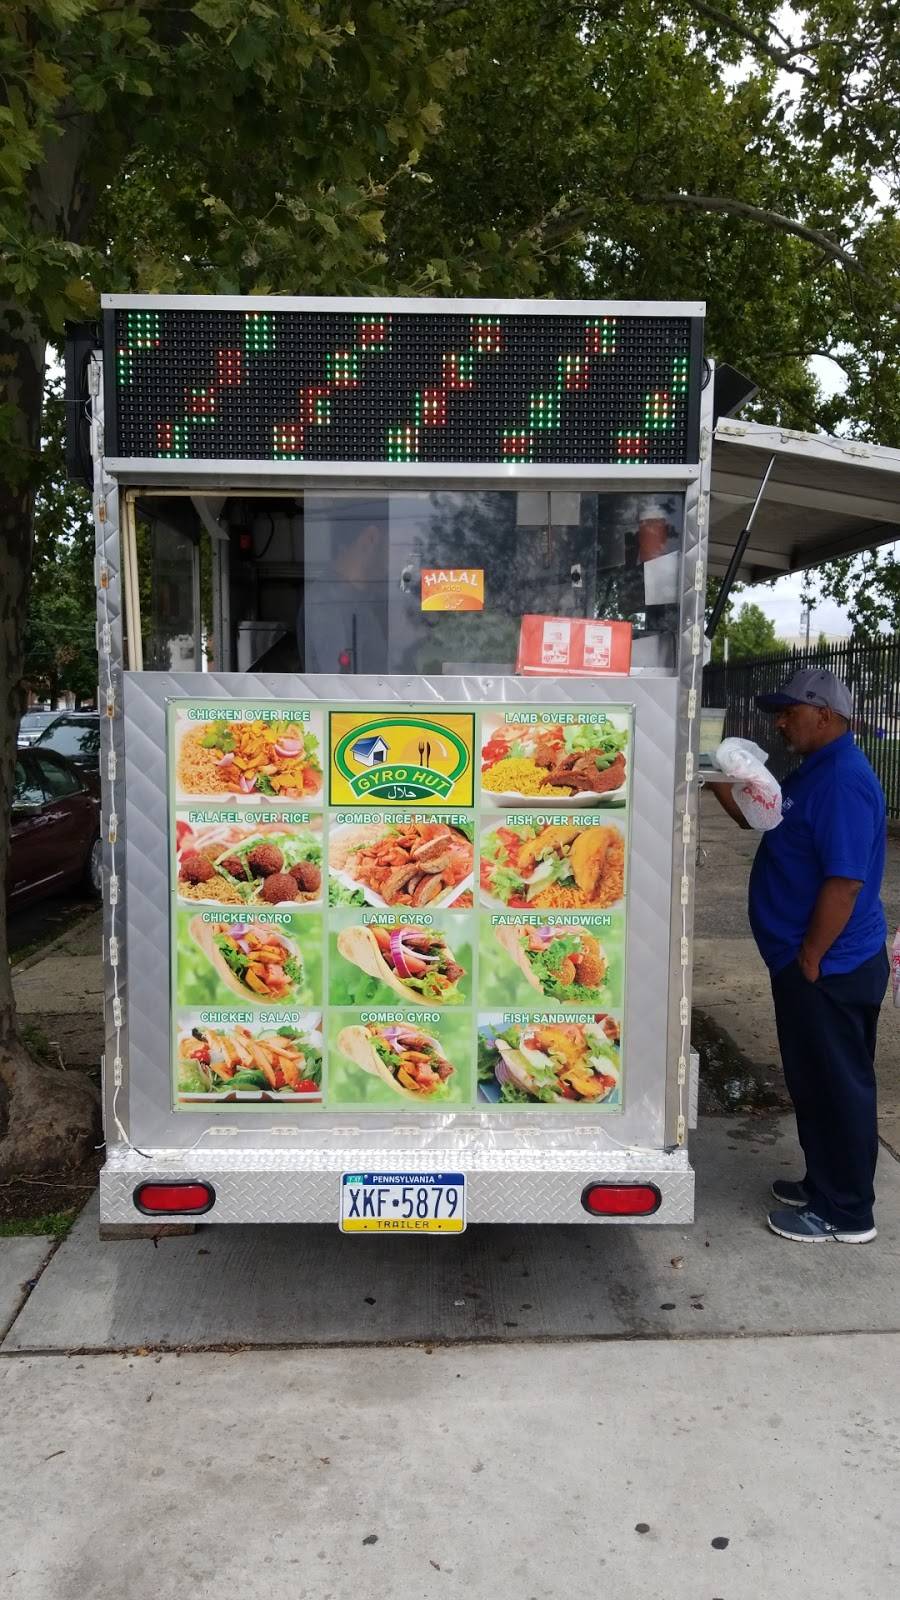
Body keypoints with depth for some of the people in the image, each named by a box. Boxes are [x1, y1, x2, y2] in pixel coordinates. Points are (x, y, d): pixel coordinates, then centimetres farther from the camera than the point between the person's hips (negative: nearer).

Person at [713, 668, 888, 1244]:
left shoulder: (843, 781, -21)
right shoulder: (814, 771, 11)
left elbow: (844, 882, -26)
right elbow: (756, 817, 21)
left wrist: (810, 960, -20)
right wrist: (720, 777, 5)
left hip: (828, 967, -10)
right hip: (810, 960, 10)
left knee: (837, 1086, 3)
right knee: (815, 1082, 19)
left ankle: (846, 1214, 16)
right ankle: (824, 1185, 34)